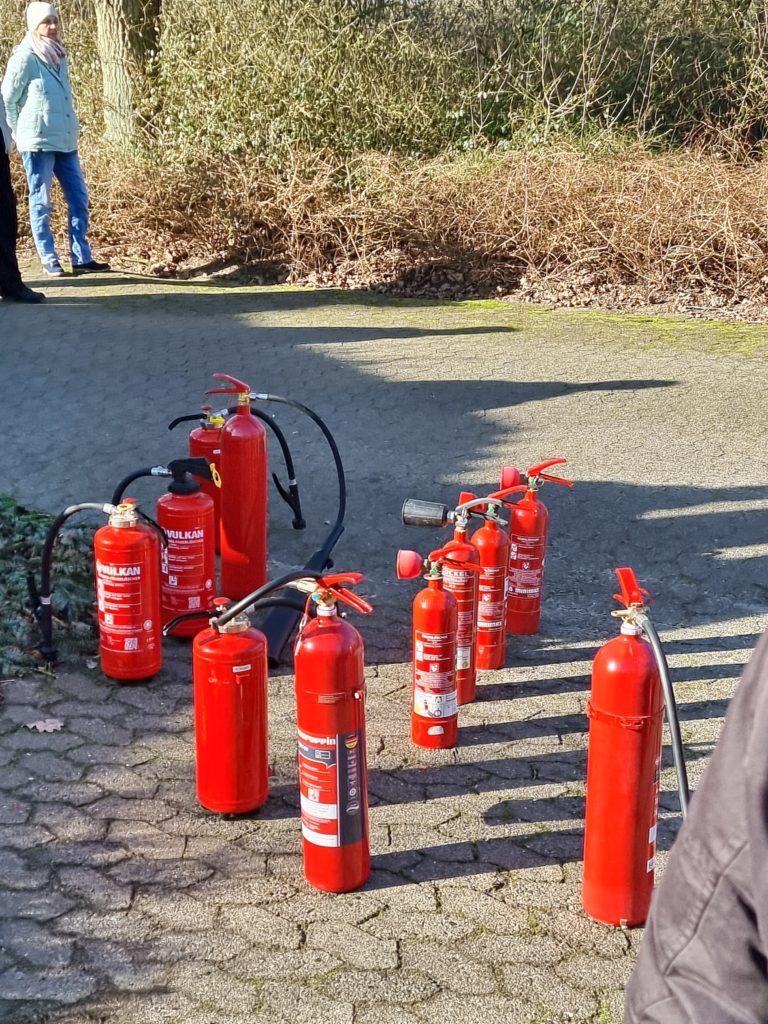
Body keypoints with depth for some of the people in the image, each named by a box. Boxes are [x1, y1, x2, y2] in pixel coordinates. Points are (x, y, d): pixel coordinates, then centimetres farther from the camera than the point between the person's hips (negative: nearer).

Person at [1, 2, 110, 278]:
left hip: (65, 140, 7)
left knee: (78, 197, 6)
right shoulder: (25, 57, -9)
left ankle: (82, 258, 10)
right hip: (38, 142, -7)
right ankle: (49, 260, 9)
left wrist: (72, 128, 14)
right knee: (41, 202, 2)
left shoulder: (58, 55, 12)